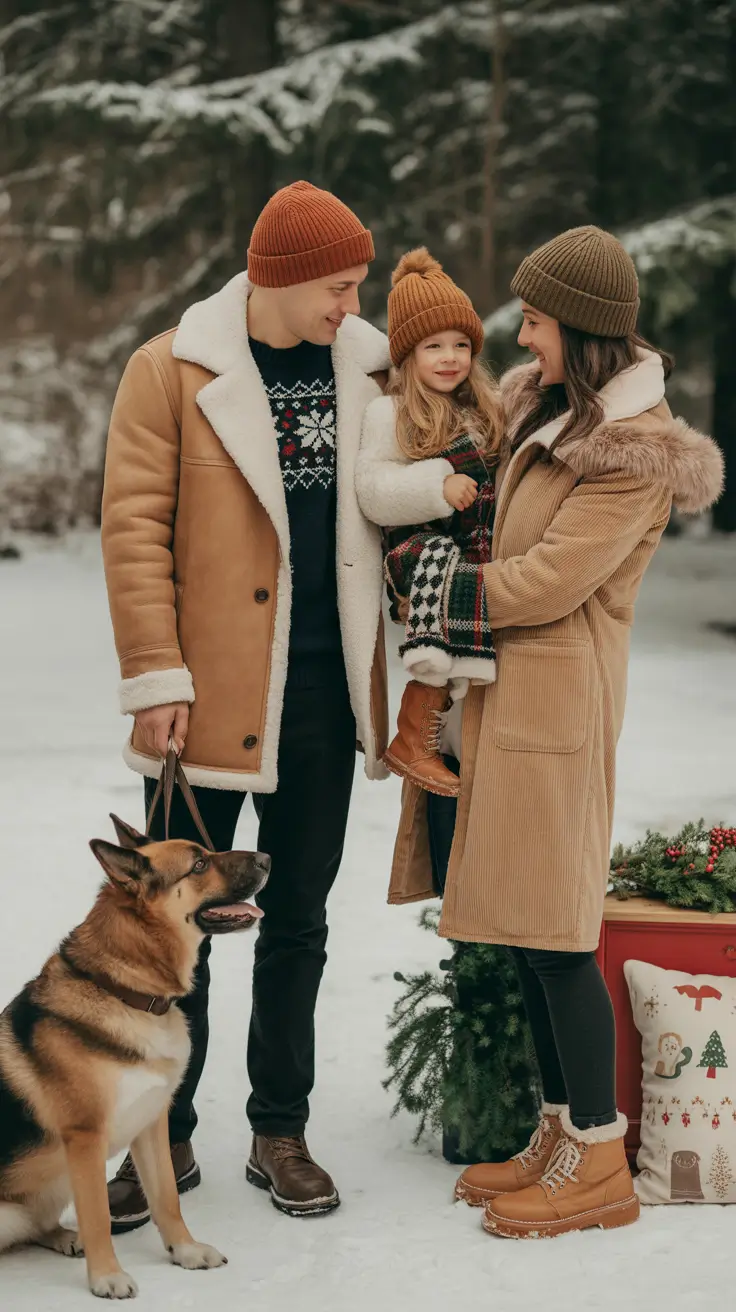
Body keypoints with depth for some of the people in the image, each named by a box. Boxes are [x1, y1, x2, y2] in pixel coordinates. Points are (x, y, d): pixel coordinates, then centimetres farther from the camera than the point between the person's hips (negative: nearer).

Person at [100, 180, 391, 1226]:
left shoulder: (368, 370, 7)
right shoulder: (171, 372, -5)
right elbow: (134, 528, -7)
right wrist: (158, 677, -12)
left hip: (325, 696, 4)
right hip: (209, 698, -4)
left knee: (298, 920, 12)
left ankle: (282, 1132, 24)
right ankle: (165, 1138, 18)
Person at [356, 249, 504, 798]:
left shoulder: (489, 408, 18)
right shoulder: (390, 414, 2)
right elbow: (374, 492, -7)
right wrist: (439, 485, -17)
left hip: (484, 547, 5)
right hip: (422, 547, -5)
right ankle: (412, 741, -16)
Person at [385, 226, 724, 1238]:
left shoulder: (637, 456, -15)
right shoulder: (547, 409, 13)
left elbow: (545, 583, -17)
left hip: (558, 699, -9)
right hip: (507, 689, 9)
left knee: (554, 934, -5)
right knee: (524, 929, 12)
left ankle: (601, 1162, 6)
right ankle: (561, 1133, 22)